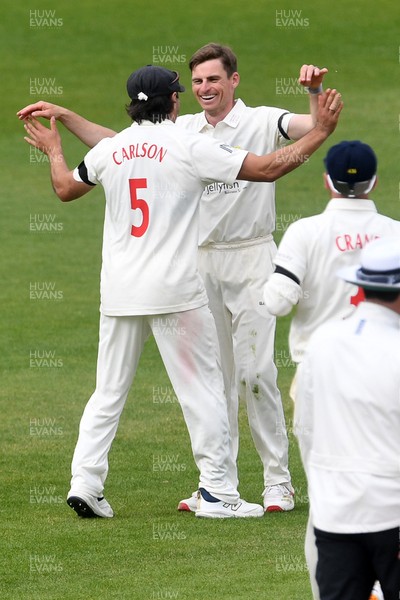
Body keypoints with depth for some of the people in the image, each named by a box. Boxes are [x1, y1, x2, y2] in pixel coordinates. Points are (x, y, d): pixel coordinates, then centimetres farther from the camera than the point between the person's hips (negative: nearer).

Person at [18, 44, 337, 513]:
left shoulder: (261, 123, -6)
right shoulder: (184, 131, 8)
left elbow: (315, 128, -22)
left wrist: (315, 92, -41)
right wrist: (63, 115, 7)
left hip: (250, 260, -5)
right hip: (201, 261, 5)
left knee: (255, 372, -9)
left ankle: (278, 482, -2)